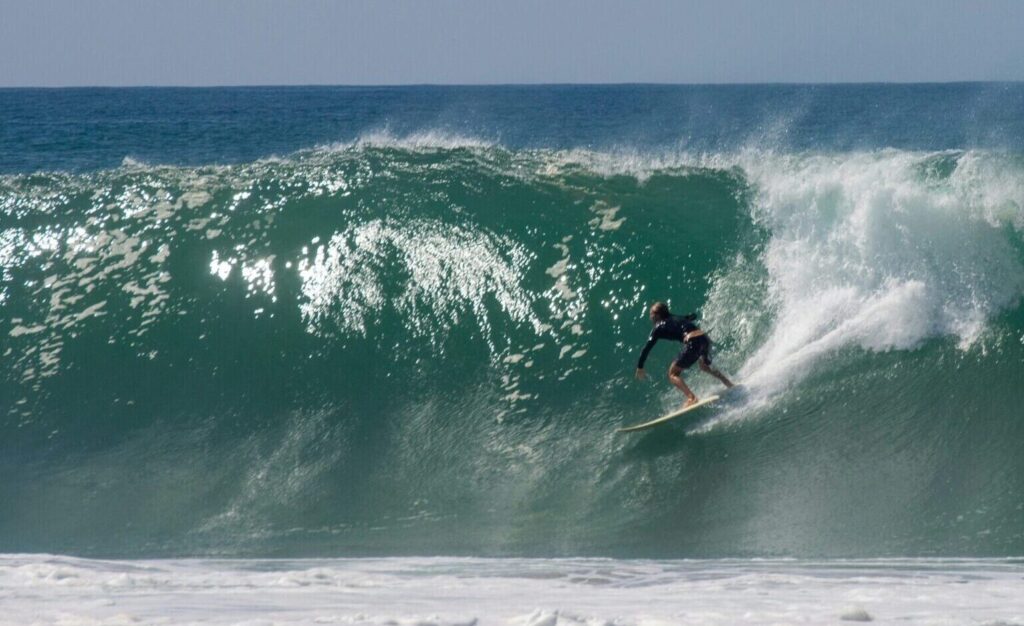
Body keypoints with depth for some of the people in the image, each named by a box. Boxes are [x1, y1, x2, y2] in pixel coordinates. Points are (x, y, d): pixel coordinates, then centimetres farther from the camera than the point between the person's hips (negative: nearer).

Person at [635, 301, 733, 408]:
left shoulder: (659, 328, 8)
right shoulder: (676, 318, 25)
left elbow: (647, 348, 3)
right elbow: (693, 316, 43)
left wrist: (640, 367, 8)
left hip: (692, 342, -7)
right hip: (704, 338, 7)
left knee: (673, 374, 2)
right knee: (705, 366, 37)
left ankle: (691, 398, -17)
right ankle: (731, 386, 41)